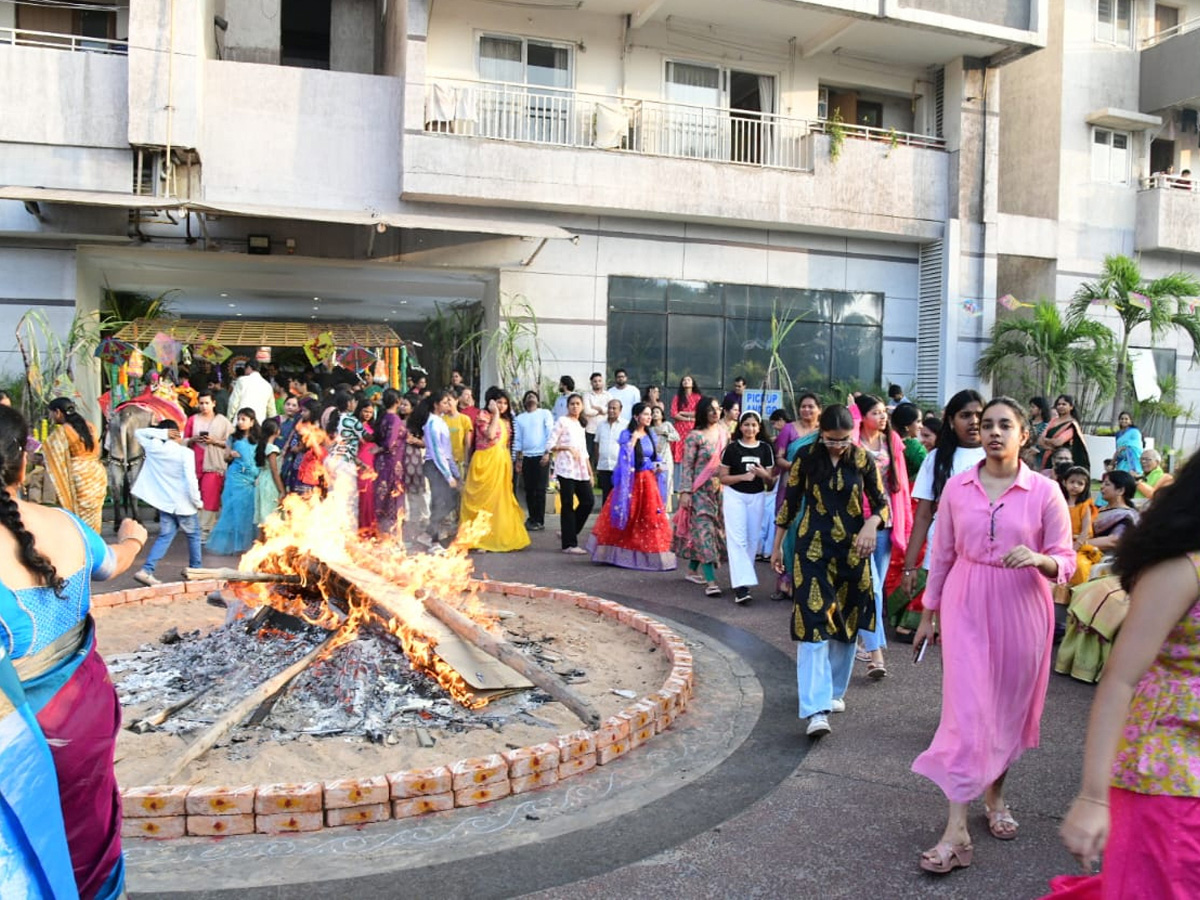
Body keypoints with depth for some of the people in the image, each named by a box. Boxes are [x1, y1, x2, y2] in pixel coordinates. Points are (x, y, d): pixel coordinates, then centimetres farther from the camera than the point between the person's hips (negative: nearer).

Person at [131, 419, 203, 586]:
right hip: (184, 503, -4)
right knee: (193, 536, 15)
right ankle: (196, 569, 25)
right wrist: (197, 501, -8)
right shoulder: (185, 453, -15)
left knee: (165, 536, 8)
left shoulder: (153, 448, -1)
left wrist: (161, 433, 2)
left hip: (164, 502, 4)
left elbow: (138, 433, 17)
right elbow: (191, 480, -20)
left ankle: (146, 570, -7)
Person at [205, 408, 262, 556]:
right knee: (233, 509, -2)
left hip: (251, 478, 0)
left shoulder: (257, 440, 6)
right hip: (235, 478, 0)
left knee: (247, 511, 1)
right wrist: (231, 455, -9)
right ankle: (230, 544, 3)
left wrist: (259, 477, -2)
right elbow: (226, 457, 13)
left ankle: (244, 543, 10)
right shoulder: (234, 438, 7)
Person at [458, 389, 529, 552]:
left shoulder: (505, 422, 16)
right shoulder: (484, 416, -6)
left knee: (501, 501, 9)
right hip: (485, 462, -7)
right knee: (483, 500, -4)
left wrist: (509, 466, 15)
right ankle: (478, 538, 1)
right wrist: (496, 414, -18)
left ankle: (499, 537, 16)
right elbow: (490, 435, -24)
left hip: (502, 463, 7)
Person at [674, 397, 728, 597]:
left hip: (719, 489, 6)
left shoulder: (724, 432, 9)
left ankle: (692, 570, 25)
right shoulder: (695, 436, -8)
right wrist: (685, 491, -14)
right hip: (700, 490, -6)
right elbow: (687, 465, -9)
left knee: (715, 531, 10)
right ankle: (710, 581, -16)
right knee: (705, 530, -12)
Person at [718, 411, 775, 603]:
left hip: (757, 497, 3)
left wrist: (764, 475, -16)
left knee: (753, 540, 8)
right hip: (734, 495, -3)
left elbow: (770, 482, 6)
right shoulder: (732, 448, -3)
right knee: (737, 539, -11)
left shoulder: (765, 448, 4)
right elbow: (723, 477, -3)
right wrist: (743, 476, -18)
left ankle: (744, 579, 21)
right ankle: (741, 586, -16)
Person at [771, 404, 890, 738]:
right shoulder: (807, 457, -4)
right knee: (813, 623, -12)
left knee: (846, 623, 11)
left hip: (852, 549, 2)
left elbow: (881, 503, 2)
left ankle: (834, 691, 31)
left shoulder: (863, 460, -2)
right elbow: (790, 502, 4)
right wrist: (777, 545, 8)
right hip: (813, 548, -2)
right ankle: (816, 709, -15)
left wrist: (871, 525, -20)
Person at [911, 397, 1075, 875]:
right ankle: (956, 831, -2)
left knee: (1008, 709, 13)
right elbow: (942, 555, 6)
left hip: (1021, 609, 0)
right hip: (966, 606, 0)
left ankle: (995, 795, 39)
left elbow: (1066, 562, -1)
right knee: (965, 709, -5)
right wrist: (928, 614, 10)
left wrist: (1038, 559, -24)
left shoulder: (1045, 492, -5)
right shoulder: (957, 487, 0)